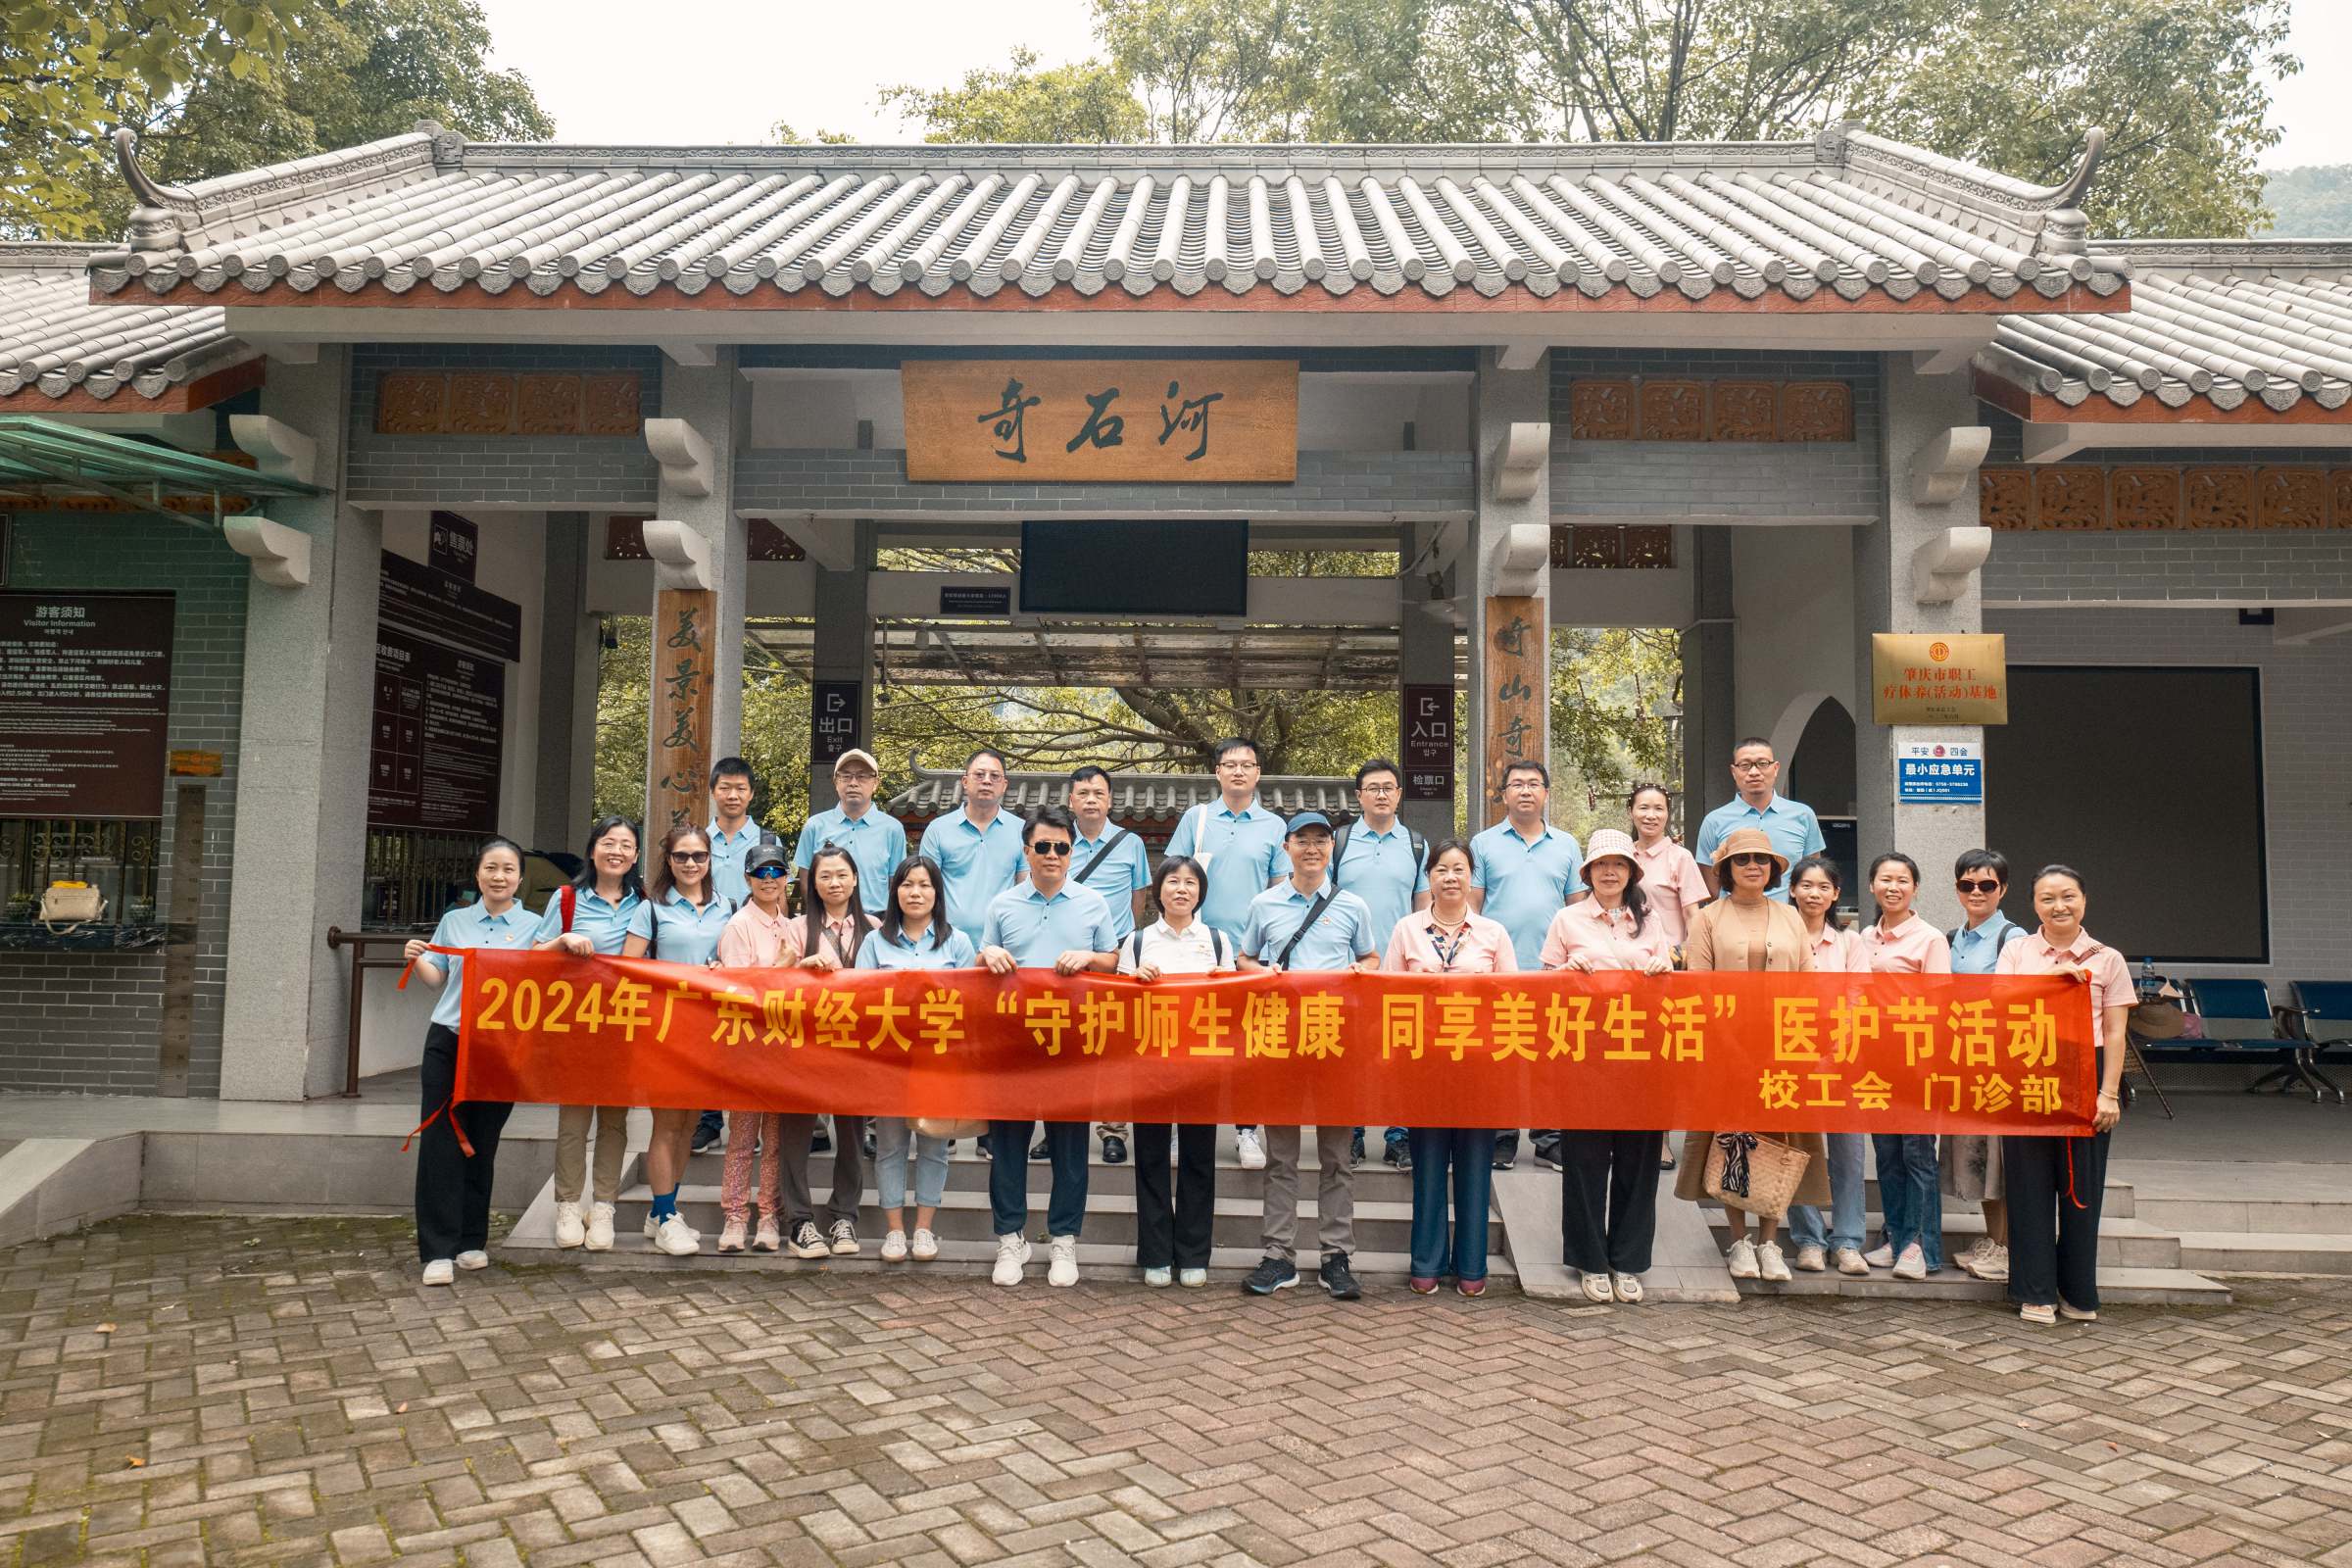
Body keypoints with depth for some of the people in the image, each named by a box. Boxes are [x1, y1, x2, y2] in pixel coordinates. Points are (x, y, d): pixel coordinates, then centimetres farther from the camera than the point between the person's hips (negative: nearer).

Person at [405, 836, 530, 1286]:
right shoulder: (454, 921, 10)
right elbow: (437, 977, 14)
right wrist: (417, 960, -6)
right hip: (448, 1043, 1)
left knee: (483, 1145, 7)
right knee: (440, 1142, -4)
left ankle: (472, 1241, 20)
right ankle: (438, 1249, -1)